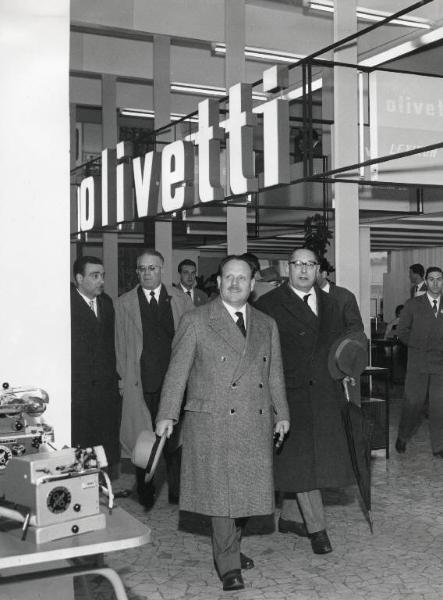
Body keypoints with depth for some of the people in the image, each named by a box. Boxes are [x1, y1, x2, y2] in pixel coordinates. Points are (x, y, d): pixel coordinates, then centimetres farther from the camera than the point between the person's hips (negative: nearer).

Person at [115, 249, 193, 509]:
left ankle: (177, 493, 16)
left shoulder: (182, 300, 7)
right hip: (141, 383, 0)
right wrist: (124, 378, 3)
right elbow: (121, 344, 7)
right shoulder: (124, 304, 6)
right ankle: (145, 496, 20)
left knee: (175, 439, 2)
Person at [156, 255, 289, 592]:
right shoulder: (195, 322, -1)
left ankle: (230, 547, 29)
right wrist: (167, 415, -8)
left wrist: (282, 414, 13)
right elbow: (177, 371, -3)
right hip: (212, 423, -4)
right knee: (221, 491, -2)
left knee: (247, 489, 9)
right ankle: (229, 565, 9)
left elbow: (275, 374, 17)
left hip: (256, 425, 4)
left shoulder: (267, 325, 12)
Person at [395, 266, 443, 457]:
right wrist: (421, 346, -2)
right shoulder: (413, 305, 5)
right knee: (414, 403, 0)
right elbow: (402, 331, 4)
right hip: (417, 364, -1)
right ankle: (402, 438, 21)